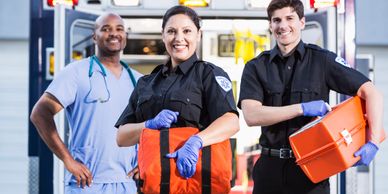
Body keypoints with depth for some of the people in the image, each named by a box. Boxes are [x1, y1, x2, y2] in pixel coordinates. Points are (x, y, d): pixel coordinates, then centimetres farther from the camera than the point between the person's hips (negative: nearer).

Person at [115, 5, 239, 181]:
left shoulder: (209, 74, -2)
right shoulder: (146, 83, 12)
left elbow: (231, 122, -19)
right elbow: (122, 137, 6)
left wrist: (195, 142, -35)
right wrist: (150, 124, -14)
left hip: (195, 172, -4)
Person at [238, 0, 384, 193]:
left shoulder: (322, 60, 0)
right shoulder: (255, 68, 4)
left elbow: (372, 93, -4)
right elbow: (251, 115, -11)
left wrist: (374, 142, -16)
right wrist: (302, 108, -18)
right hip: (270, 169, 2)